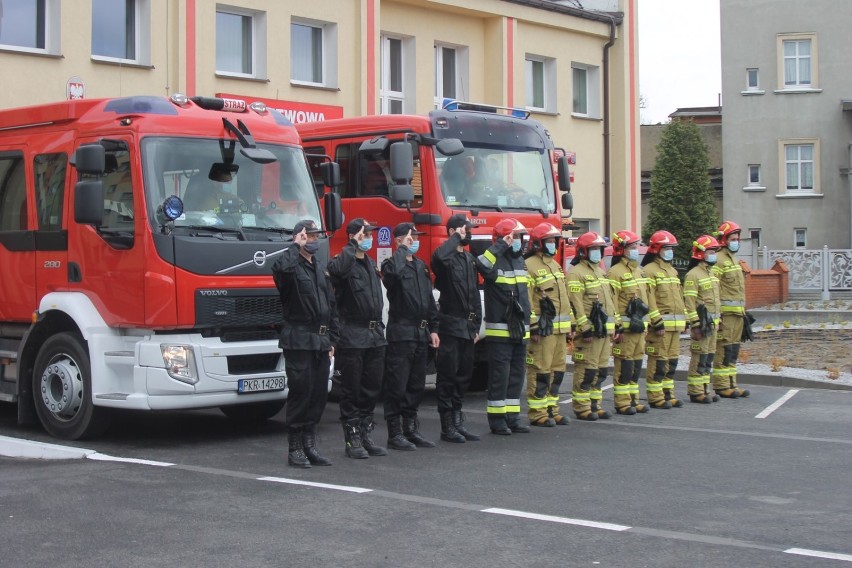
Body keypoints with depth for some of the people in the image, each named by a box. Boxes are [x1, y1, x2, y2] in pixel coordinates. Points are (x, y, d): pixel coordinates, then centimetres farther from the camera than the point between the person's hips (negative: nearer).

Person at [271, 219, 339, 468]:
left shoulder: (320, 266, 18)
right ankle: (295, 449, 3)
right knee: (300, 393, -6)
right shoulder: (292, 264, -5)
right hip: (299, 341, -7)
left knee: (319, 394, 8)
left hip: (321, 342, 7)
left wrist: (332, 339, 17)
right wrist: (296, 247, -17)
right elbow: (280, 268, -34)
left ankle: (309, 446, 17)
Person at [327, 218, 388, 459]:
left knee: (372, 389, 11)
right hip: (352, 336, -8)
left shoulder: (370, 265, 19)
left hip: (375, 335, 8)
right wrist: (353, 246, -21)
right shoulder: (345, 261, -7)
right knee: (351, 391, -1)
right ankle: (352, 439, 5)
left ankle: (366, 435, 20)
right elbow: (337, 269, -34)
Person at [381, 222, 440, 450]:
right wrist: (403, 249, -19)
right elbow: (394, 271, -34)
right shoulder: (392, 264, -7)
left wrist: (433, 329, 15)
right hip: (401, 333, -8)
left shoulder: (421, 266, 17)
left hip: (421, 333, 8)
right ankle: (395, 434, 1)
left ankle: (411, 430, 22)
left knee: (416, 386, 13)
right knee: (397, 386, -4)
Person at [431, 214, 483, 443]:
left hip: (467, 327, 8)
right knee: (448, 375, -4)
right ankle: (447, 426, 1)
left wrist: (476, 326, 16)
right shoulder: (447, 257, -9)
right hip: (450, 326, -8)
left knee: (464, 374, 11)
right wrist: (456, 238, -20)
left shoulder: (470, 259, 16)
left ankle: (458, 421, 19)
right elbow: (439, 256, -37)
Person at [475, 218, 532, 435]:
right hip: (499, 329, -8)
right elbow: (481, 265, -35)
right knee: (499, 376, -4)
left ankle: (512, 417, 18)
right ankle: (497, 420, 2)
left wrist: (528, 321, 23)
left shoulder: (520, 260, 16)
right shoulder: (495, 260, -9)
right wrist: (501, 246, -27)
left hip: (520, 330, 8)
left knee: (516, 375, 11)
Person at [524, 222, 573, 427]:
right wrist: (533, 327, -19)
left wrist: (569, 325, 20)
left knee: (557, 370, 11)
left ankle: (551, 409, 19)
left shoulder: (555, 266, 19)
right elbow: (525, 299, -16)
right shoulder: (529, 266, -10)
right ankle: (537, 413, -1)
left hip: (559, 329, 9)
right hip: (542, 329, -9)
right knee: (540, 371, -6)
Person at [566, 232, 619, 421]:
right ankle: (582, 407, 0)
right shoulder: (576, 273, -9)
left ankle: (595, 404, 18)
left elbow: (610, 301, 24)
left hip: (605, 330, 9)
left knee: (601, 370, 11)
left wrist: (616, 325, 19)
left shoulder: (600, 272, 20)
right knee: (586, 370, -6)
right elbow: (576, 304, -17)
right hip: (589, 331, -9)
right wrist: (585, 329, -21)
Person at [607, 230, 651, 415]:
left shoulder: (639, 271, 18)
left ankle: (633, 399, 20)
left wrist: (645, 322, 20)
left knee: (636, 363, 12)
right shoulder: (616, 272, -11)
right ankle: (622, 402, 1)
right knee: (624, 364, -4)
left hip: (639, 325, 8)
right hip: (625, 326, -8)